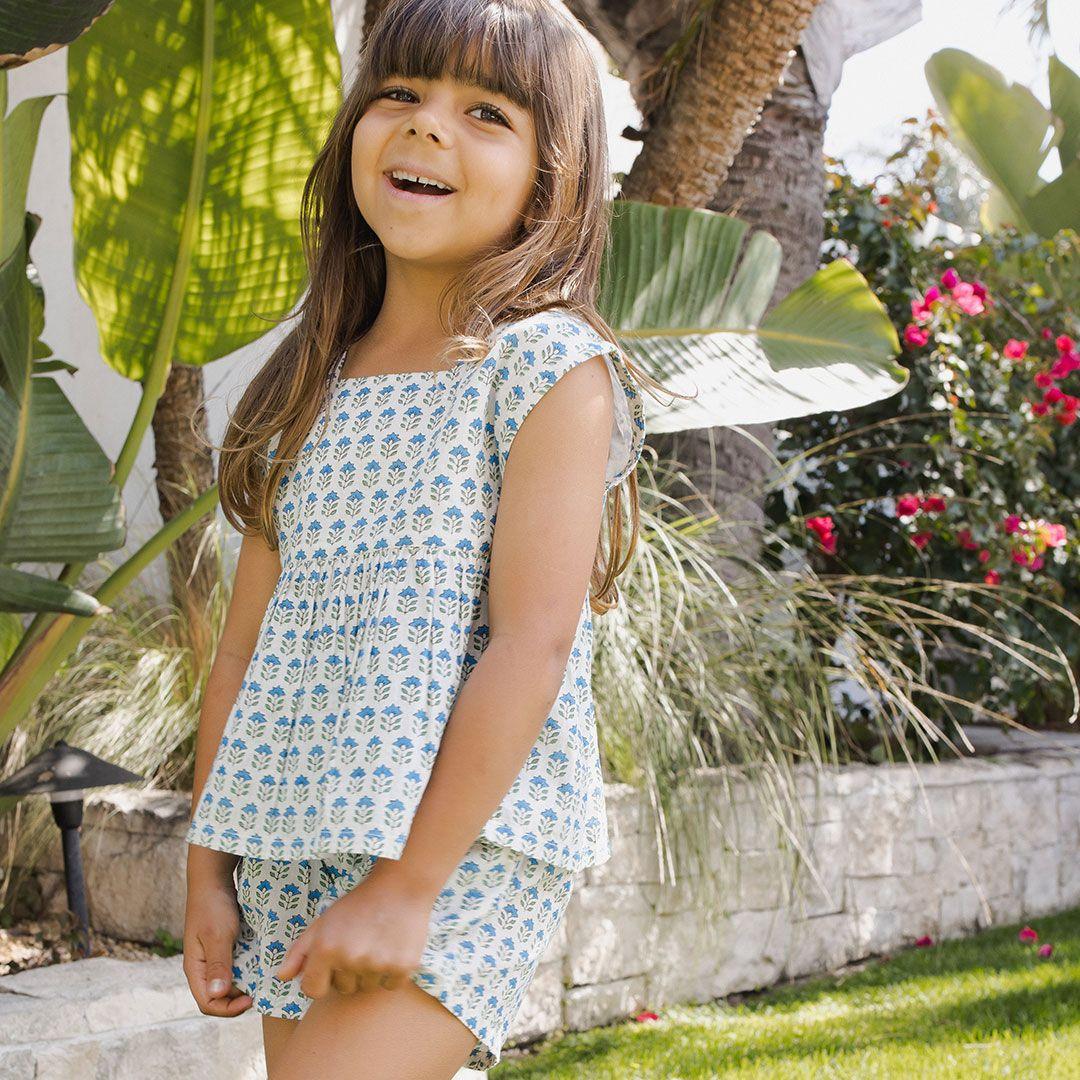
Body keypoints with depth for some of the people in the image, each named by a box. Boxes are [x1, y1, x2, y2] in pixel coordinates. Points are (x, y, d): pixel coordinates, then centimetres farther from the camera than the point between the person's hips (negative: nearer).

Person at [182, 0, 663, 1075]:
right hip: (291, 854, 6)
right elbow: (246, 645, 12)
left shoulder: (551, 367, -8)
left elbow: (533, 639, -14)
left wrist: (408, 884, -17)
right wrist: (207, 869, 10)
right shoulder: (309, 387, 10)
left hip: (466, 845, -6)